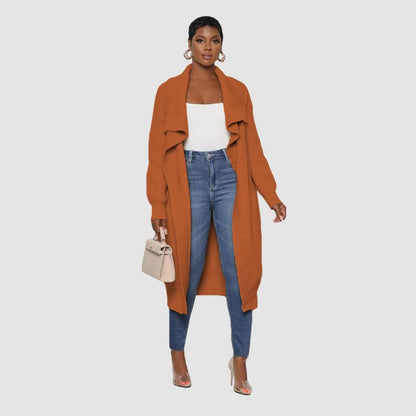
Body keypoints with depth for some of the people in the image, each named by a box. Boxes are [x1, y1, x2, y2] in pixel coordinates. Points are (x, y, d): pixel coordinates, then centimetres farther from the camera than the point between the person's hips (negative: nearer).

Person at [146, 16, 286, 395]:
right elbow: (157, 151, 3)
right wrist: (158, 208, -2)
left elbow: (252, 146, 10)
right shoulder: (169, 91, 5)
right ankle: (178, 355, 22)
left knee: (238, 269, -3)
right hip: (189, 178, -1)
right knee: (188, 271, 3)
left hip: (230, 177, 1)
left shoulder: (236, 90, 10)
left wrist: (272, 195, 4)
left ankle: (240, 361, 7)